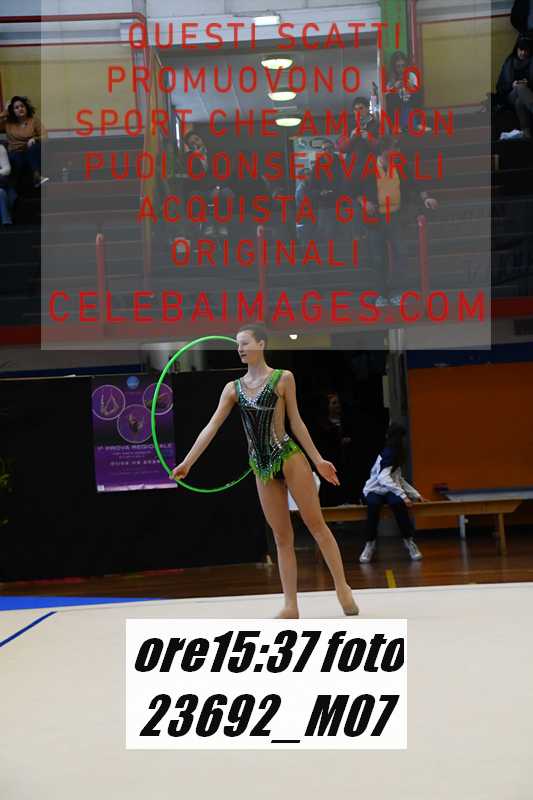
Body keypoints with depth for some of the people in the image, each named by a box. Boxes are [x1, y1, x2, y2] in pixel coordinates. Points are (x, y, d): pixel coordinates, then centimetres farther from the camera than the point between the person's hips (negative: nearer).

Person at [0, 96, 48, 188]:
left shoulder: (34, 119, 5)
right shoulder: (7, 122, 9)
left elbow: (44, 136, -4)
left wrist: (34, 139, -25)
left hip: (32, 154, 0)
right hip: (15, 153, 0)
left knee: (34, 145, -36)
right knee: (17, 160, -37)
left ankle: (37, 176, -49)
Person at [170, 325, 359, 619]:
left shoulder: (283, 378, -2)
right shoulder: (233, 388, 5)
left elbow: (296, 422, 2)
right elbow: (211, 427, 2)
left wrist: (317, 460, 0)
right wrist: (187, 462, -3)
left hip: (289, 457, -3)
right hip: (261, 467, 3)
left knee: (315, 523, -2)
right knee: (282, 537, 6)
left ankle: (342, 588, 7)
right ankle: (290, 606, 6)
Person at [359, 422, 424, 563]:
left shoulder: (394, 453, 13)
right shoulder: (388, 453, -13)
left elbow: (398, 479, 24)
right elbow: (383, 478, -26)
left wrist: (415, 494, 19)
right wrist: (403, 495, -31)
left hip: (389, 491, 5)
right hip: (374, 492, -5)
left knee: (397, 502, -30)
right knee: (374, 504, -39)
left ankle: (409, 540, -21)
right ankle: (370, 543, -24)